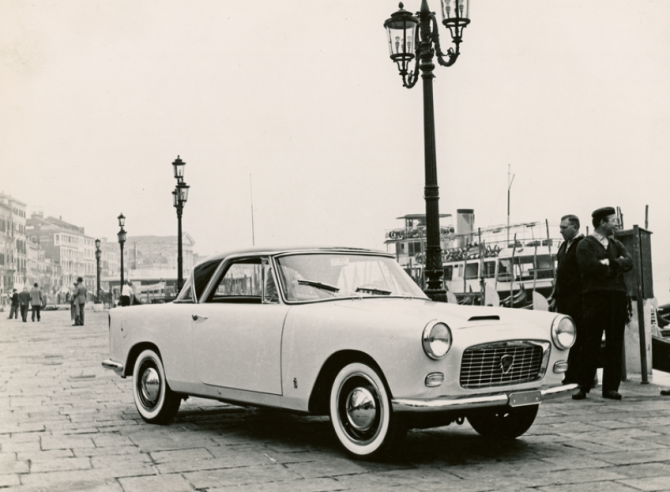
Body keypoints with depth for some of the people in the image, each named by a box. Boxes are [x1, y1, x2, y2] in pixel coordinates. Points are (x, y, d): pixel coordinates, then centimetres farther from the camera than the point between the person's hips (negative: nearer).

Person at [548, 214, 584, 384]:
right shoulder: (564, 246, 18)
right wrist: (555, 295, 16)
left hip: (576, 299, -8)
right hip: (564, 299, 8)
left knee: (578, 338, -4)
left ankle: (578, 376, 1)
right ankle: (570, 376, 14)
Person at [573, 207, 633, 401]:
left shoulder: (616, 244, 20)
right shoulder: (585, 244, 2)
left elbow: (629, 263, 3)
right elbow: (591, 267, -15)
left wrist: (609, 262, -11)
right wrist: (616, 265, -3)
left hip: (617, 297, 5)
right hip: (595, 297, -5)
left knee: (615, 344, 4)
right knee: (591, 343, -4)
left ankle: (611, 387, 9)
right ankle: (583, 387, 1)